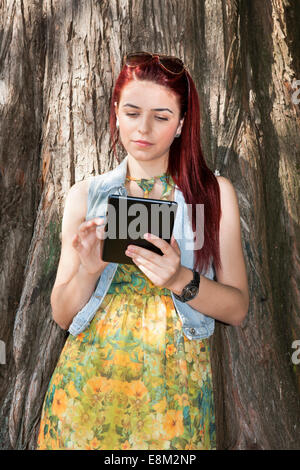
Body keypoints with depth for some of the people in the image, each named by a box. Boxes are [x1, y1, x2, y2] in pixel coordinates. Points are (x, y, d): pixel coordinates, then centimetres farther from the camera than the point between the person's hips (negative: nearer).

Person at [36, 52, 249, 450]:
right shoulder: (85, 196, 2)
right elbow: (62, 315, 2)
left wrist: (181, 280, -20)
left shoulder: (214, 193, 0)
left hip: (175, 386, 0)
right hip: (89, 378, 1)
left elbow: (237, 309, -2)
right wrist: (89, 270, -17)